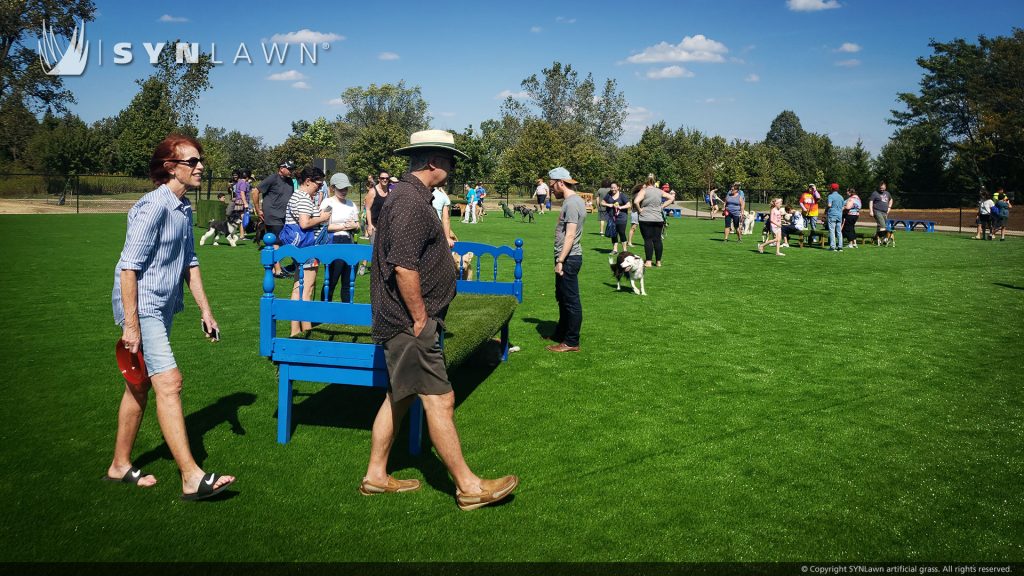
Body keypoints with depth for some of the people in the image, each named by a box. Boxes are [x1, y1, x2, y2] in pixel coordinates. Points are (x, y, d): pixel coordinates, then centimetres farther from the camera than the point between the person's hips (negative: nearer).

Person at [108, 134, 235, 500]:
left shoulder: (184, 208, 10)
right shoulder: (153, 206, -17)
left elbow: (189, 262, 18)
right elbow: (129, 266, -20)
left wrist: (205, 309, 16)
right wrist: (130, 325, -21)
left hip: (163, 309, 10)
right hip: (142, 309, -10)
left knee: (140, 386, 16)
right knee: (169, 382, -13)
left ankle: (120, 466, 29)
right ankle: (191, 477, -12)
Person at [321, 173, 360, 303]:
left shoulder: (351, 203, 14)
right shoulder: (328, 202, -2)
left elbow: (357, 225, 19)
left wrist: (354, 226, -4)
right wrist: (343, 226, -12)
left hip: (349, 243, 6)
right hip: (334, 244, -5)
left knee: (347, 281, 8)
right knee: (331, 282, -2)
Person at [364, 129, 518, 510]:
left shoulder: (412, 196, 16)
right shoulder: (411, 201, -19)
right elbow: (404, 268, -26)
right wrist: (421, 319, -19)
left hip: (404, 324, 11)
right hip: (409, 325, -11)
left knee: (398, 397, 17)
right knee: (439, 400, -4)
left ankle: (376, 476, 28)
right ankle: (468, 487, 6)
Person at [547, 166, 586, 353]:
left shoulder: (571, 203, -17)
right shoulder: (574, 200, 15)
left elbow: (570, 235, -23)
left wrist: (561, 261, -23)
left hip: (569, 258, -11)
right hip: (568, 258, 11)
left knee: (571, 301, -3)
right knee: (562, 298, 21)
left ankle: (572, 342, 4)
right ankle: (562, 333, 35)